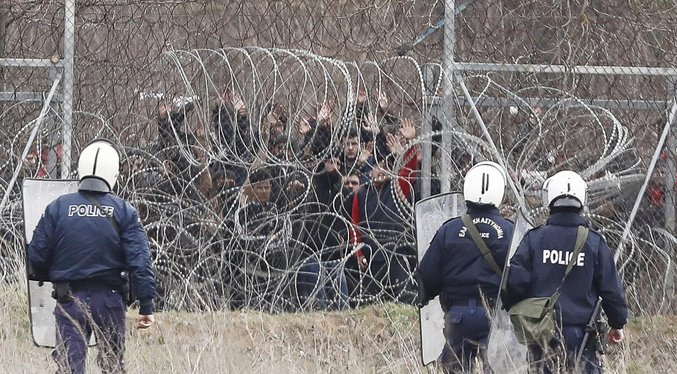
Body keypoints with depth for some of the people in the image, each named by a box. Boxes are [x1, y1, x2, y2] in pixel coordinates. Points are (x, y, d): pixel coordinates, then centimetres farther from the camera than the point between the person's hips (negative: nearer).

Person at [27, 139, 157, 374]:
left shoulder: (58, 208, 0)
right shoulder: (124, 212, -2)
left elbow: (37, 256, 1)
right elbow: (140, 261, -7)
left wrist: (53, 276, 23)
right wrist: (146, 305, -4)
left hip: (69, 300, 0)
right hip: (109, 299, 0)